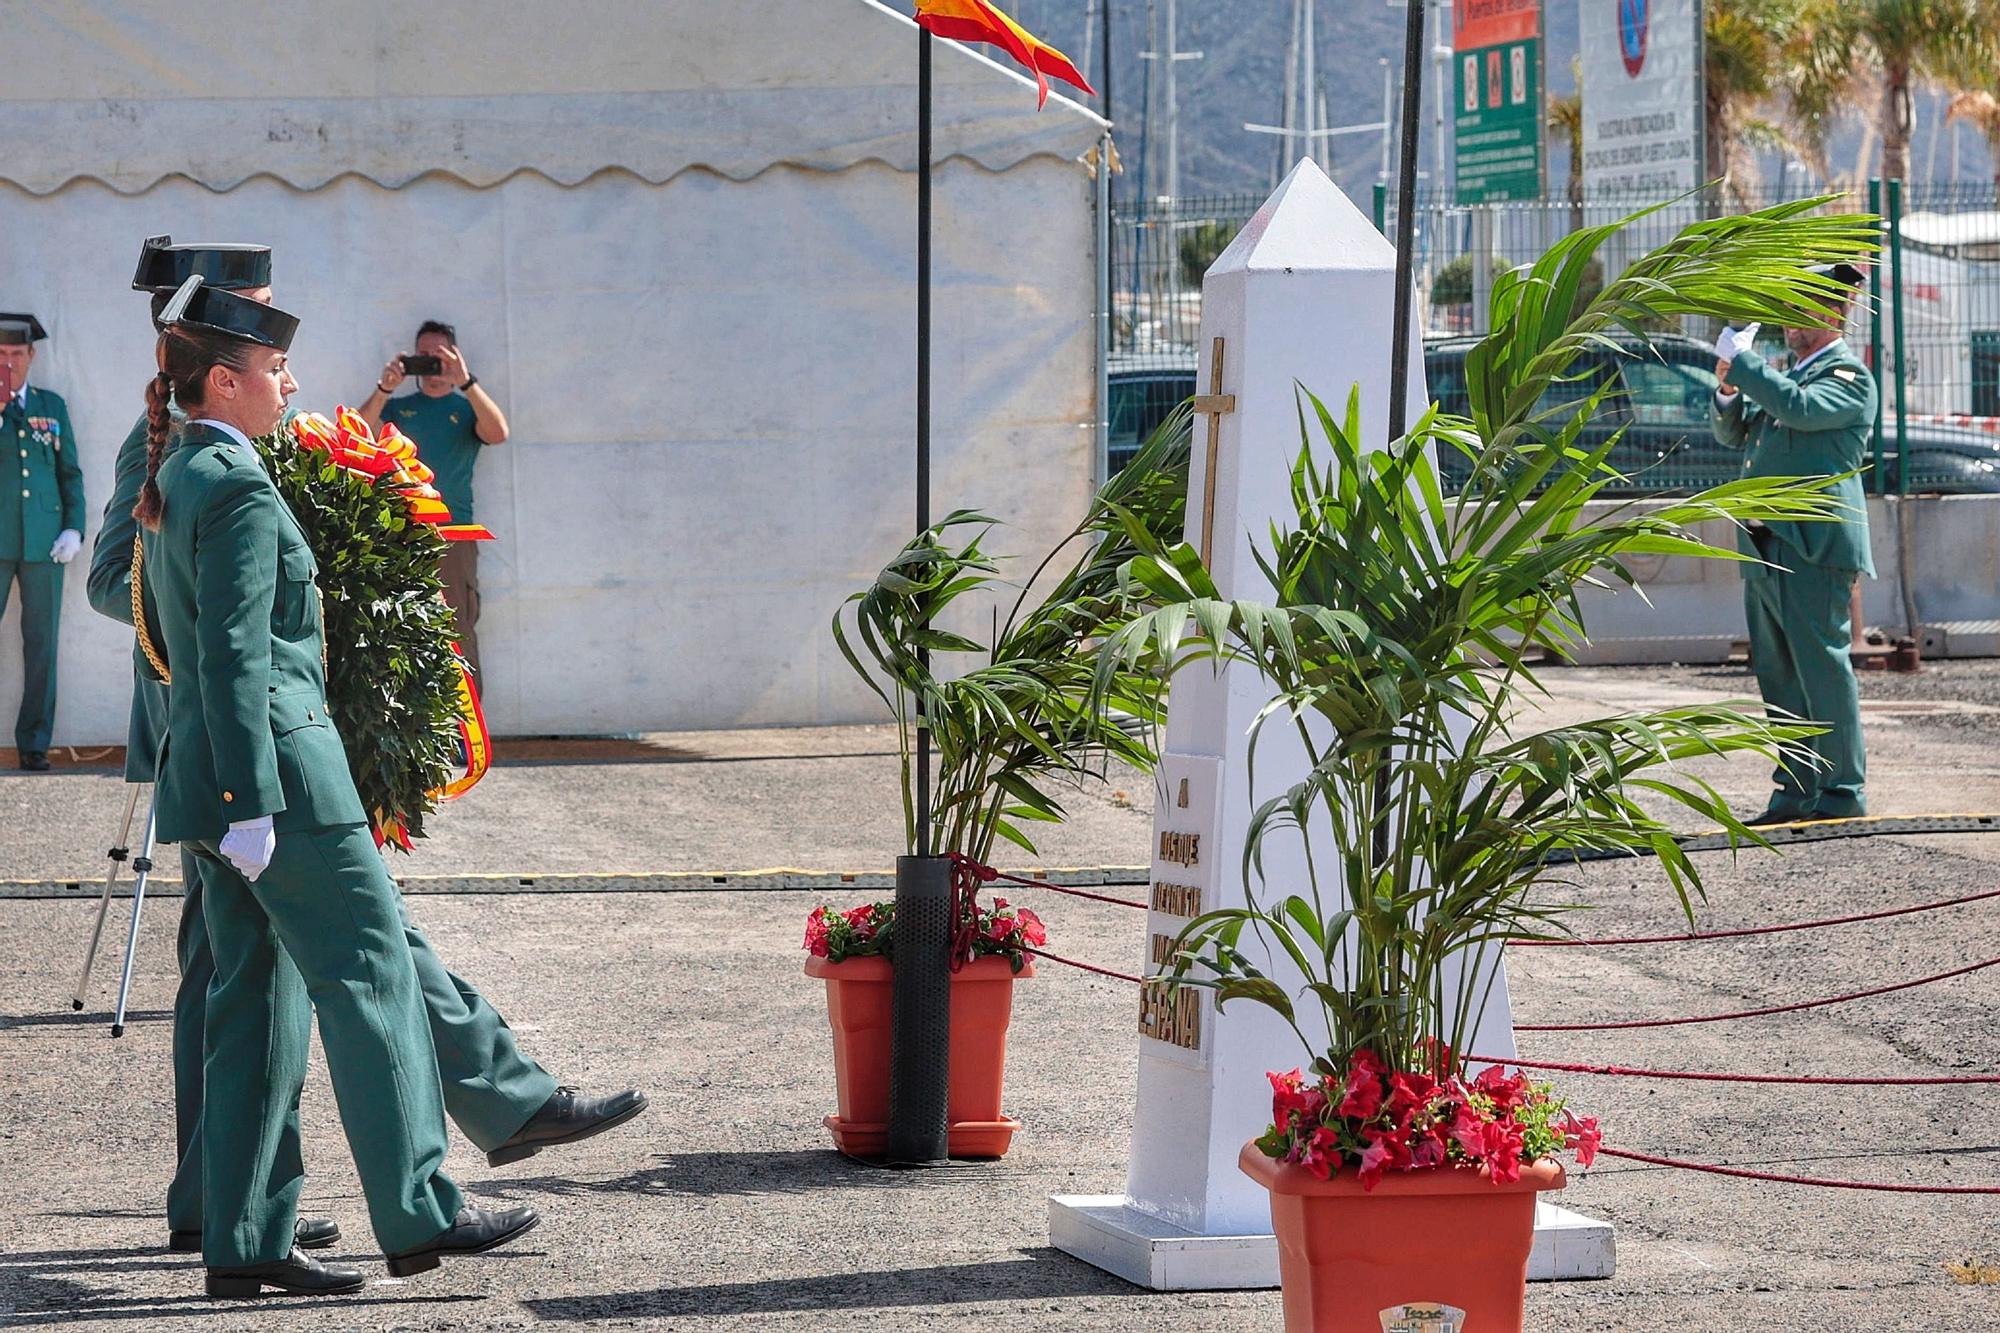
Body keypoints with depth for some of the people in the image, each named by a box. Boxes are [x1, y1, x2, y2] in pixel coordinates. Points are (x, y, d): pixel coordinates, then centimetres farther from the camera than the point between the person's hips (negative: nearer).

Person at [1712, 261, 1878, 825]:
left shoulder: (1849, 376, -5)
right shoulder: (1787, 375, 22)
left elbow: (1801, 408, -23)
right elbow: (1733, 432, 26)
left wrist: (1743, 362, -15)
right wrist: (1730, 389, 6)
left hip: (1814, 550, -9)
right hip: (1765, 547, 9)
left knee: (1823, 671, -7)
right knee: (1778, 677, 10)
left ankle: (1842, 796, -4)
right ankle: (1795, 793, 15)